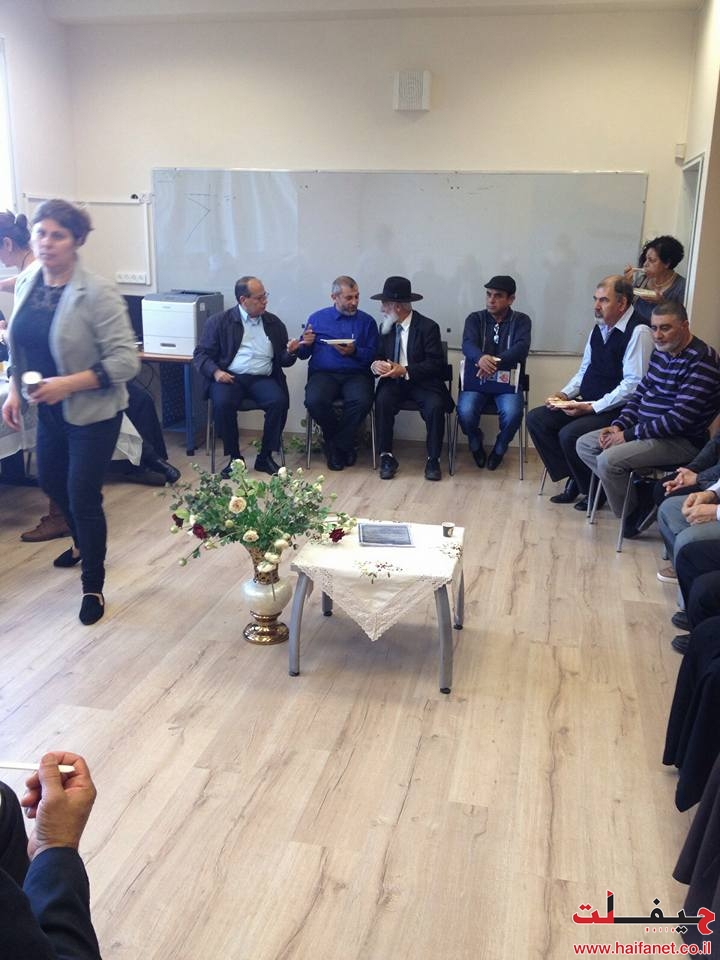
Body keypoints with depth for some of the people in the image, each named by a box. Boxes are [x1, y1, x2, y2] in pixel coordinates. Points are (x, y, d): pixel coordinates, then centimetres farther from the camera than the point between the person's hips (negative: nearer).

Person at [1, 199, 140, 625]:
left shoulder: (97, 293, -21)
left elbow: (126, 360, -23)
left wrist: (69, 383, -28)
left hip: (93, 413, -7)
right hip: (49, 411, 7)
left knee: (83, 497, -1)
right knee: (52, 481, 23)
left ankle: (93, 586, 20)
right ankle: (83, 543, 53)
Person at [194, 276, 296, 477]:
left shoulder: (274, 323, 16)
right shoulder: (219, 322, 8)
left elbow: (283, 361, 17)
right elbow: (201, 354, 4)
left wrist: (291, 352, -7)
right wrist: (216, 371, -16)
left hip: (262, 379, 2)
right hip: (230, 377, -2)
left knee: (279, 401, -29)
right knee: (223, 403, -33)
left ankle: (265, 457, -13)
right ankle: (235, 458, -14)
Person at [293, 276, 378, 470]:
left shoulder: (367, 321, 12)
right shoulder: (317, 318, 15)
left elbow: (373, 355, 3)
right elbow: (304, 354, 13)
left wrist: (354, 352, -14)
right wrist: (306, 344, -9)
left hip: (356, 374, 0)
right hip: (323, 373, 1)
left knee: (362, 401, -33)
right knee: (314, 401, -32)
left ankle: (338, 446, -8)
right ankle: (344, 445, -4)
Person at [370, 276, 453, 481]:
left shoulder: (428, 327, -8)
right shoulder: (387, 327, 8)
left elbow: (436, 364, -12)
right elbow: (379, 356, 11)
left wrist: (405, 371, -24)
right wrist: (376, 364, -15)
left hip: (422, 382, -3)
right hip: (394, 381, 3)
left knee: (436, 406, -31)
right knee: (382, 401, -28)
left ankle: (433, 459, -14)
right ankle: (386, 456, -18)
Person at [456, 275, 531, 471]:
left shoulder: (521, 321, 3)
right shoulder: (475, 319, 5)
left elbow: (521, 349, -15)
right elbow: (468, 345, -14)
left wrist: (495, 361, -34)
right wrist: (481, 358, -40)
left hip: (506, 381, -1)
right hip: (476, 379, 1)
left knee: (512, 413, -30)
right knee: (465, 412, -28)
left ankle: (500, 448, 5)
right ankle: (476, 445, 8)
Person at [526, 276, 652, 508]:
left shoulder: (638, 332, -15)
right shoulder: (599, 328, 11)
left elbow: (633, 385, -21)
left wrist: (591, 407, -22)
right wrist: (565, 394, 1)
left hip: (616, 410, -9)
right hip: (588, 405, 9)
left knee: (569, 434, -28)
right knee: (536, 419, -3)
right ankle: (573, 479, 4)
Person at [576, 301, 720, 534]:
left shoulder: (701, 360, -19)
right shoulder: (660, 352, 9)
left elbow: (680, 419, -25)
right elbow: (640, 393, 18)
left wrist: (628, 435, -21)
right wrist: (619, 425, -1)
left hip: (681, 441, -10)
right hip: (647, 430, 10)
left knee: (608, 460, -26)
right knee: (584, 445, 6)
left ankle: (633, 513, -2)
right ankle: (633, 490, 2)